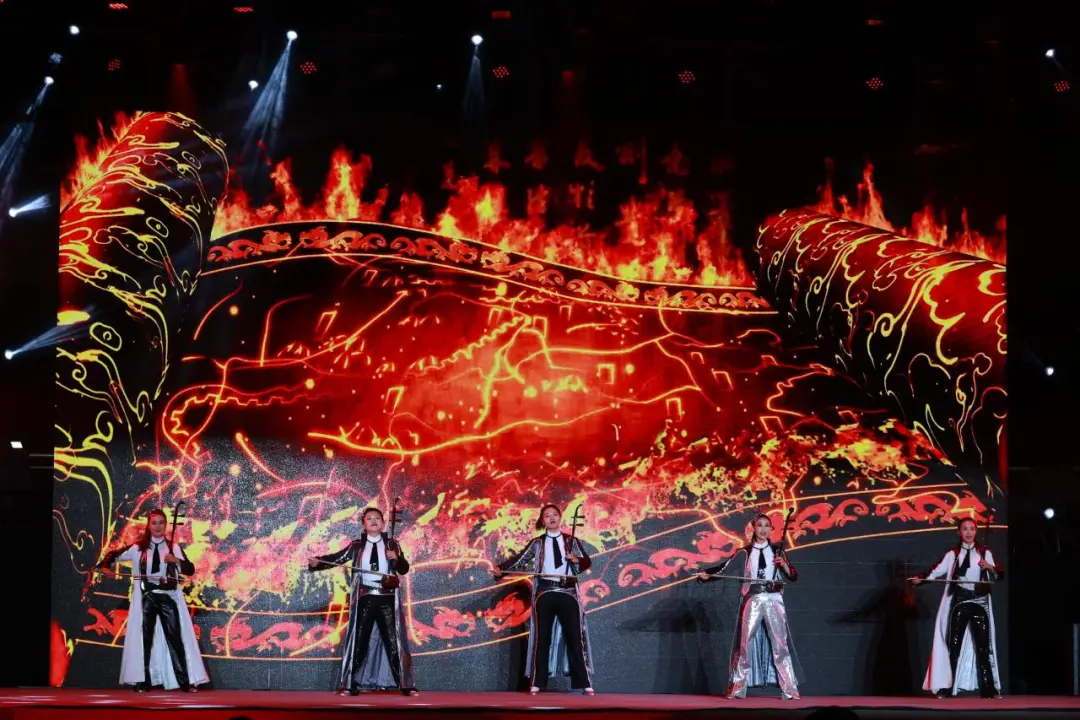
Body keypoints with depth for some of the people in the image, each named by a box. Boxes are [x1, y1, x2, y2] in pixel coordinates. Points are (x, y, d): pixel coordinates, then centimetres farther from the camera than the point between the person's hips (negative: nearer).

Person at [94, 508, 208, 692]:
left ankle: (186, 681, -5)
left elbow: (190, 570, -3)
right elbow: (114, 556, 10)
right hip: (145, 598, 1)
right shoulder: (138, 548, 6)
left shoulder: (174, 547, 5)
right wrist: (101, 566, -9)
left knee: (175, 638, -5)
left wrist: (176, 560, -21)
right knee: (144, 639, 1)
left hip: (168, 597, -1)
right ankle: (143, 682, 6)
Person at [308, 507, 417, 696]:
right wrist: (317, 562, -20)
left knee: (394, 641, 1)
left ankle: (405, 684, 5)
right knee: (359, 641, 1)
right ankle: (352, 684, 6)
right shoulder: (357, 546, 6)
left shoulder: (391, 544, 7)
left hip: (387, 599, 0)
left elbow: (404, 569, 4)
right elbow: (337, 558, -4)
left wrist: (396, 558, -17)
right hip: (364, 599, 0)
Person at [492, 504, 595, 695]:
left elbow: (587, 561, 4)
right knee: (542, 638, 2)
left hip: (568, 593, 0)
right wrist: (501, 569, -17)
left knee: (575, 637, 1)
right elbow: (520, 560, -2)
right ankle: (537, 684, 4)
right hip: (545, 593, 0)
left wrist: (577, 559, -19)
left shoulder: (571, 541, 10)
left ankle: (585, 683, 3)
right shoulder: (537, 543, 7)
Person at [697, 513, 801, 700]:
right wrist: (706, 573, -20)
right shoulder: (745, 552, 5)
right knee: (745, 643, -1)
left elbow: (794, 576, 6)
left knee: (780, 644, -1)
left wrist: (784, 564, -13)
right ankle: (737, 688, 5)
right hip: (752, 600, 0)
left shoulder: (777, 550, 8)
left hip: (773, 600, 0)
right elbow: (725, 567, -5)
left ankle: (790, 689, 1)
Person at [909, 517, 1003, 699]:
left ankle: (988, 688, 2)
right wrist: (919, 578, -22)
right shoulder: (953, 554, 7)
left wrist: (990, 567, -19)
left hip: (979, 602, 0)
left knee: (983, 645, -1)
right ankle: (946, 687, 0)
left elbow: (1000, 575, 2)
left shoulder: (984, 553, 7)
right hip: (959, 602, 0)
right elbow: (938, 570, -5)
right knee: (954, 644, -2)